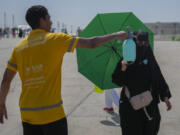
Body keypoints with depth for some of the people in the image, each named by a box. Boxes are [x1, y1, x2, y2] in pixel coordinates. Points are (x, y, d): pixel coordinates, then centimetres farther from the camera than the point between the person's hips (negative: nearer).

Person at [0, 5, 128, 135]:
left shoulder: (19, 47, 7)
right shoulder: (56, 39, -5)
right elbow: (92, 43, -2)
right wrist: (116, 35, 12)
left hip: (27, 113, 5)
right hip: (51, 112, -5)